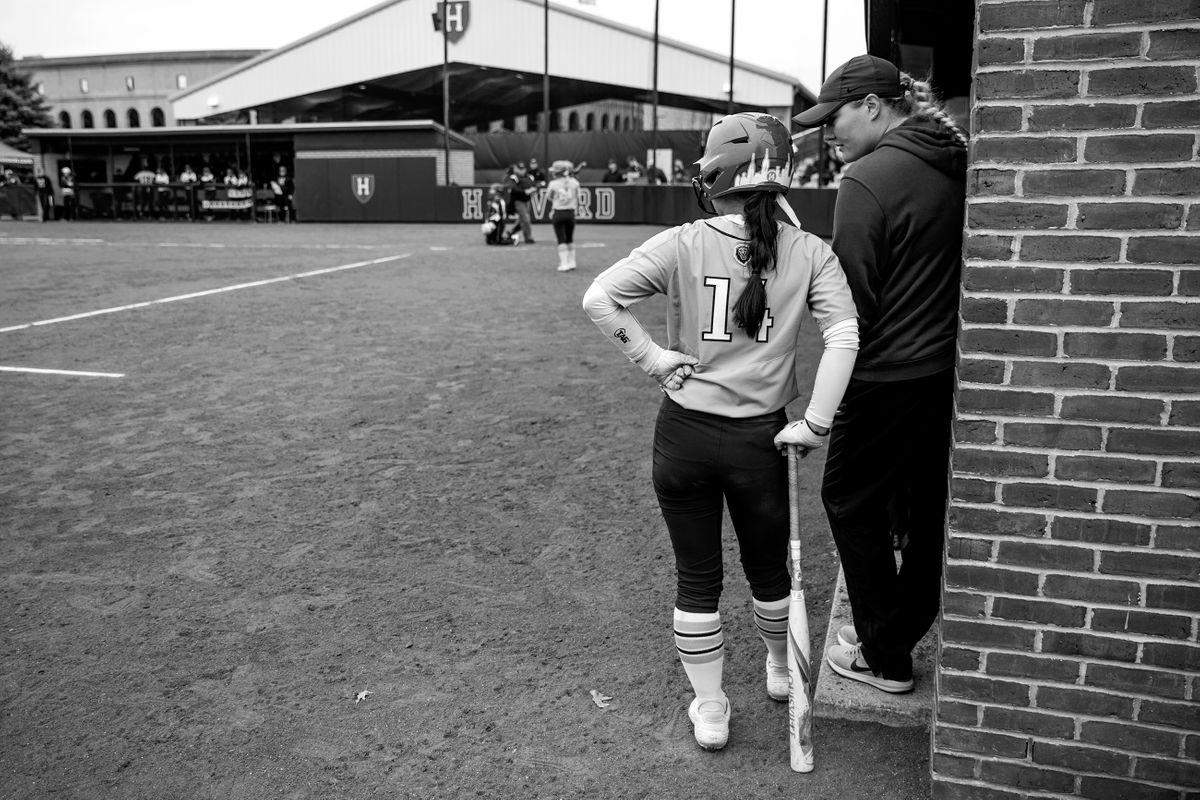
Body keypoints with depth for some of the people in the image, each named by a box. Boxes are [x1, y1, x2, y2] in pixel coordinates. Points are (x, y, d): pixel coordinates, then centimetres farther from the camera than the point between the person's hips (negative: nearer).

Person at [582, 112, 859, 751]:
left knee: (696, 577, 15)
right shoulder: (809, 253, -5)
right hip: (761, 440, 1)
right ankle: (781, 668, 50)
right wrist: (817, 424, -11)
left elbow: (598, 298, -17)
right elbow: (843, 335, -15)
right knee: (768, 568, 24)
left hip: (683, 435, -1)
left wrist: (651, 356, -8)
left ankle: (709, 709, 29)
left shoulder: (682, 245, -9)